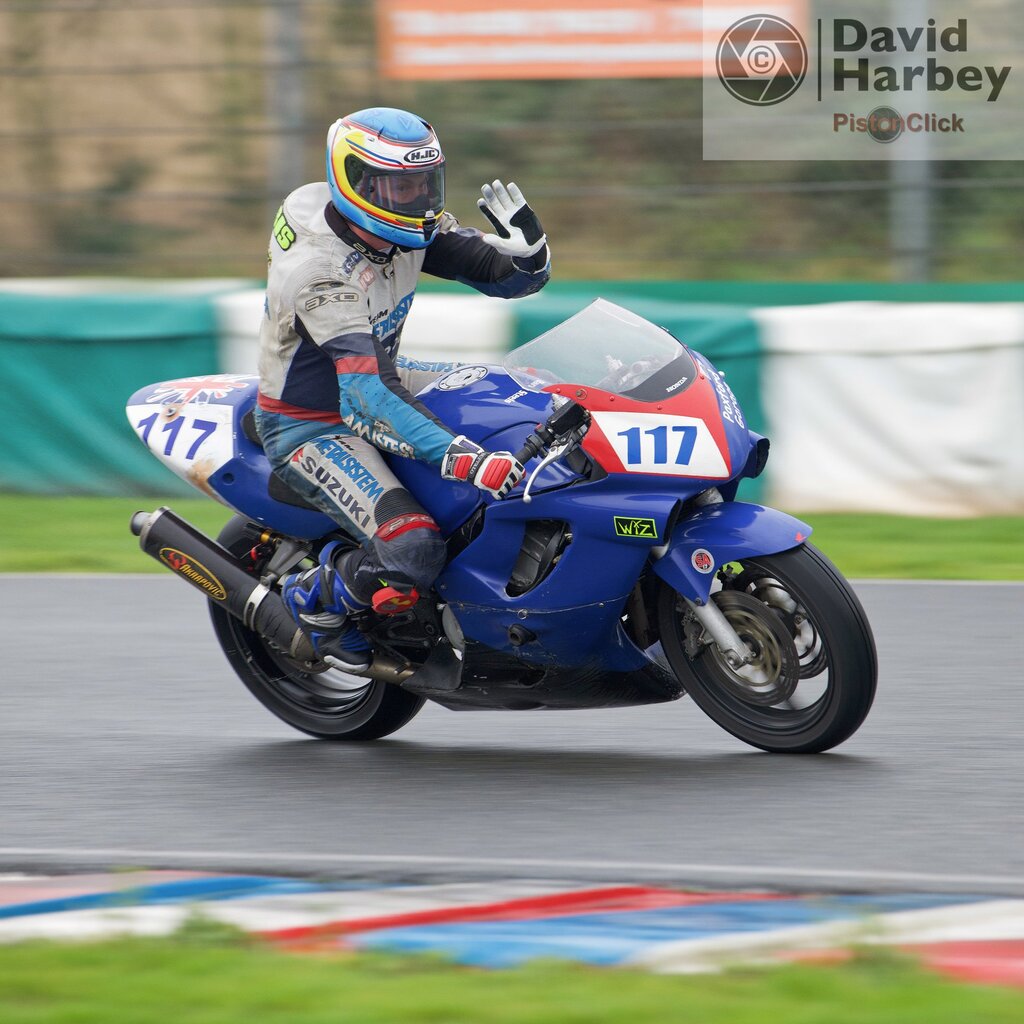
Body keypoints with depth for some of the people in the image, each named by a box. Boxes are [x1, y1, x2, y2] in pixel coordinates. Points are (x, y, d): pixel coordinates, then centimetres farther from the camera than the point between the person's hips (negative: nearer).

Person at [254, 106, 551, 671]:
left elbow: (517, 276, -3)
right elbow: (370, 393, -41)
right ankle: (311, 599, 2)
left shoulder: (410, 227, -8)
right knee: (413, 552, -28)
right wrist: (465, 458, -50)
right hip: (310, 428, -9)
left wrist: (525, 241, -29)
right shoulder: (320, 269, -32)